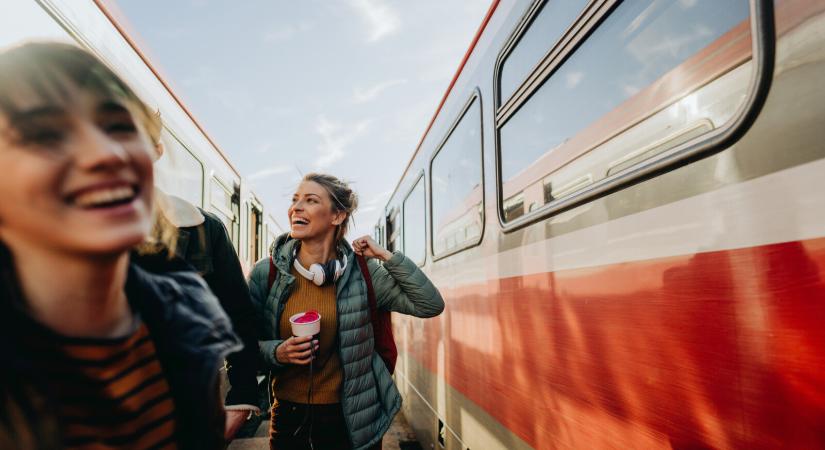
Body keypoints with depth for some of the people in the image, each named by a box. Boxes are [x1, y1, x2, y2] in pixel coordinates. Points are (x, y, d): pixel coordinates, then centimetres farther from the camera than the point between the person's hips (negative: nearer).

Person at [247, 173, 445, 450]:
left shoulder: (362, 271, -8)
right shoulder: (266, 272, -6)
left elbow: (430, 305, -9)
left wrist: (386, 256, -13)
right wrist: (276, 352, -19)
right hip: (289, 417, 1)